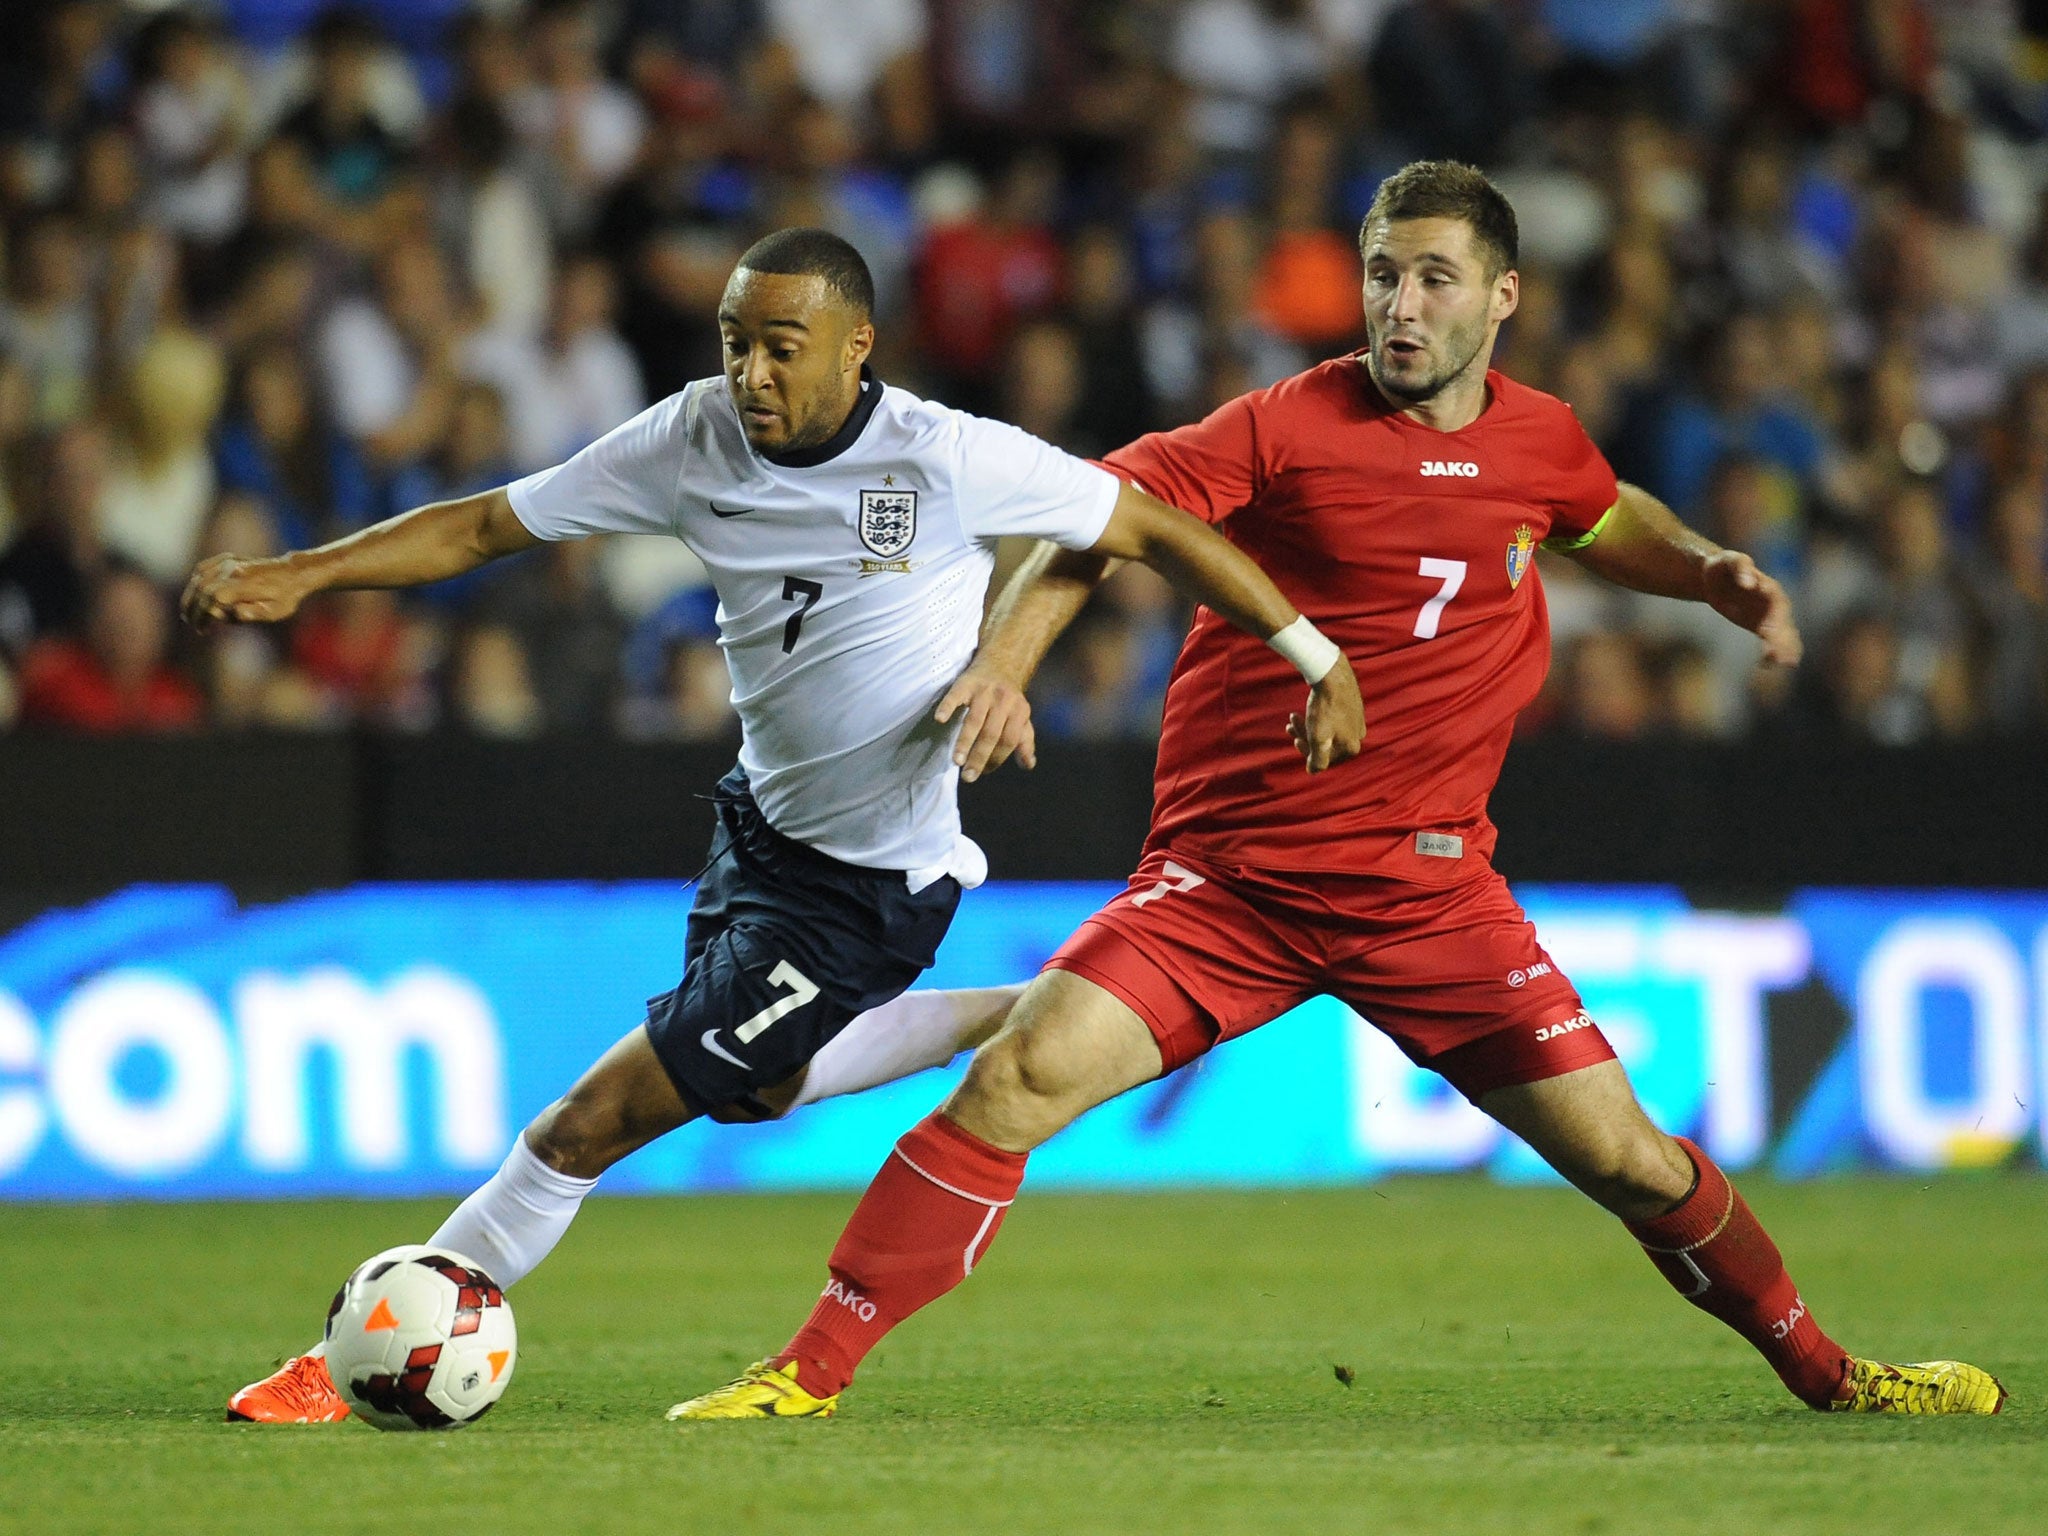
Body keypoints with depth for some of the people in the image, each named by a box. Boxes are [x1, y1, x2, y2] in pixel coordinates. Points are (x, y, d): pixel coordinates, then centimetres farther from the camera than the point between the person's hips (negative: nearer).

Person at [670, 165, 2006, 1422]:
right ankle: (809, 1372, -11)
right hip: (1229, 877, -3)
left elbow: (1610, 521, 30)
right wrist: (1000, 669, -23)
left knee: (1623, 1155, -1)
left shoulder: (1542, 439, 6)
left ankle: (1826, 1373, 22)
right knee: (1018, 1077, -19)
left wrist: (1710, 573, 12)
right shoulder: (1290, 427, -8)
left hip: (1433, 887, 3)